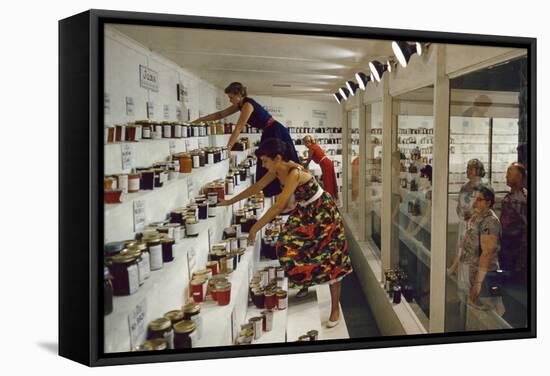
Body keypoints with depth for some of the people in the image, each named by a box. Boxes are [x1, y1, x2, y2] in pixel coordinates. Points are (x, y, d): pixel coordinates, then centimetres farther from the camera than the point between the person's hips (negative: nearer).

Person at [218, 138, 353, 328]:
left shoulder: (294, 173, -32)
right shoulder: (276, 171, -7)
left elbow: (278, 206, -35)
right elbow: (256, 187, 6)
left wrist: (255, 228, -31)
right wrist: (230, 201, 10)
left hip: (323, 213, -8)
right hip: (304, 212, 8)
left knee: (330, 260, -1)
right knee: (287, 246, 2)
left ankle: (335, 309, 9)